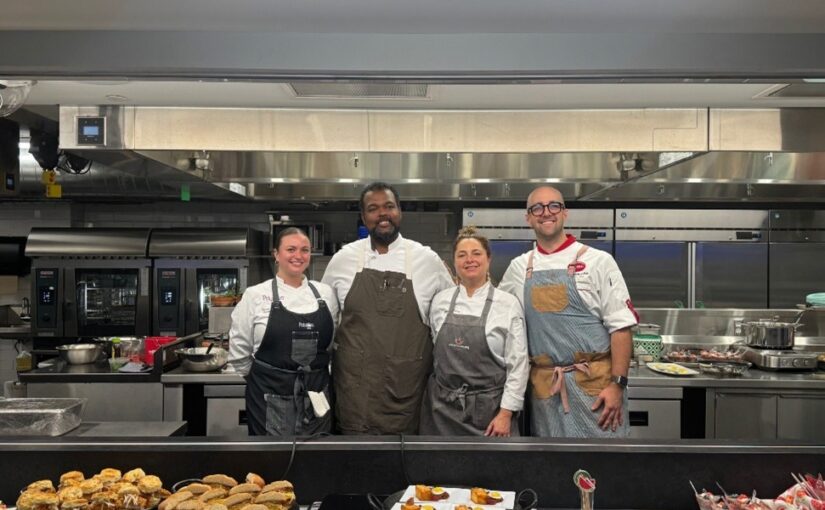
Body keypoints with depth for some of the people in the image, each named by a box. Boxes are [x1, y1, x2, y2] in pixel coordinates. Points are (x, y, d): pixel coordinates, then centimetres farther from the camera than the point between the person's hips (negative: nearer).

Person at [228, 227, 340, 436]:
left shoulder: (325, 293, 4)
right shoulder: (256, 295, -4)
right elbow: (239, 351, 2)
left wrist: (315, 377, 13)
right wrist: (264, 379, 8)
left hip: (316, 399, 3)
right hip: (271, 401, -3)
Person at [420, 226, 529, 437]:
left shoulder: (508, 304, -5)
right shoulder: (440, 300, 4)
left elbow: (518, 363, -6)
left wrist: (506, 413, -10)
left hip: (488, 410, -2)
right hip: (443, 407, 3)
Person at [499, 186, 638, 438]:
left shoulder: (598, 261, -3)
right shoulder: (518, 267, 8)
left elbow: (620, 325, -6)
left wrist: (617, 384, -11)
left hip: (595, 384, -3)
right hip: (545, 387, 3)